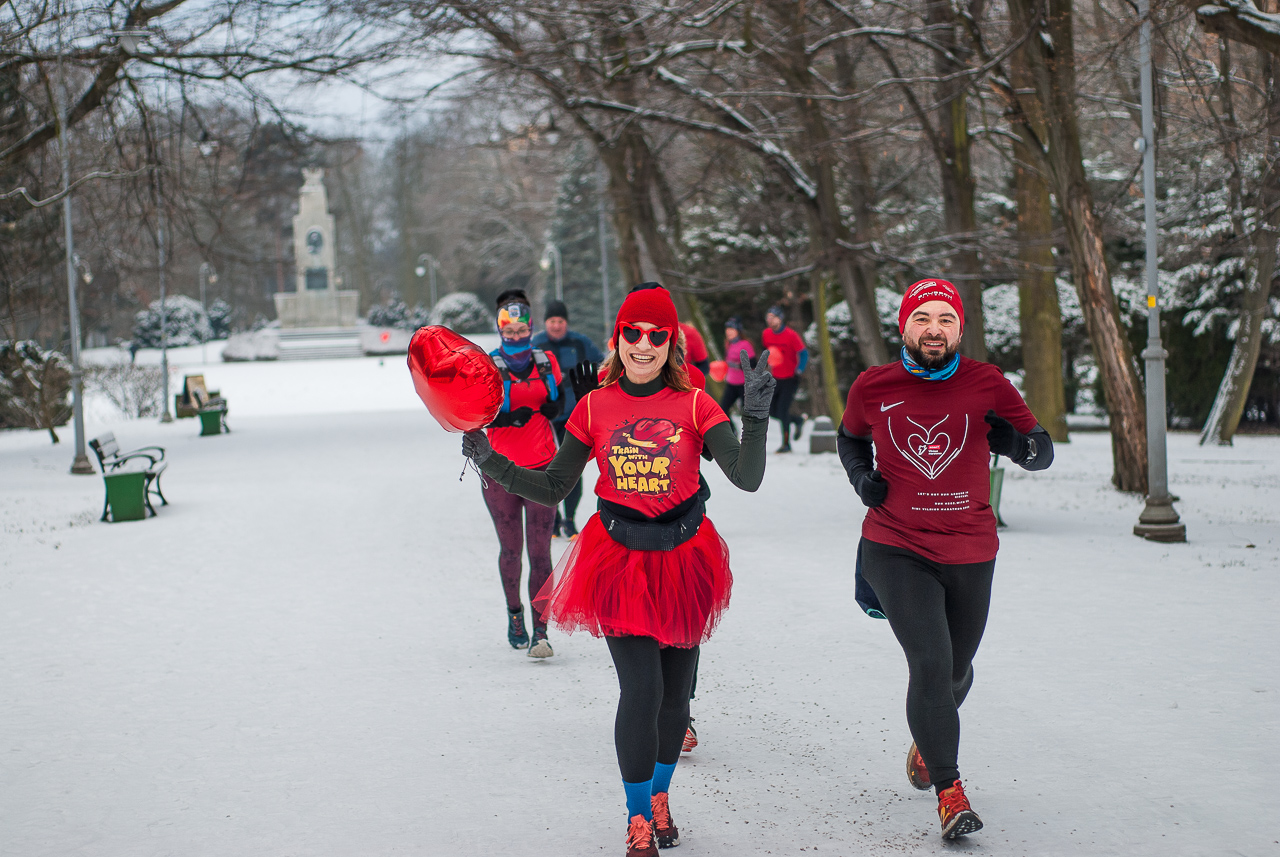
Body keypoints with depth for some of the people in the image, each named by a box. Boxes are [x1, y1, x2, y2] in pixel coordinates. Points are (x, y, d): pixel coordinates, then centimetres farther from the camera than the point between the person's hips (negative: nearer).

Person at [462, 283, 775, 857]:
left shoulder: (694, 405, -6)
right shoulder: (595, 406, -3)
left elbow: (746, 478, -16)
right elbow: (553, 488, 2)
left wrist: (756, 418, -30)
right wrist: (492, 463, -10)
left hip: (684, 558, 1)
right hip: (620, 559, -1)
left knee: (675, 693, 13)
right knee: (641, 690, -12)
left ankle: (659, 796, 39)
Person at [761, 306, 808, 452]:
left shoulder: (791, 335, -16)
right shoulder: (766, 334, 1)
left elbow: (803, 354, -12)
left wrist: (798, 371, -21)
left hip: (790, 379, -6)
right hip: (776, 378, 6)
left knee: (782, 410, -12)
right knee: (772, 411, 5)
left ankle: (786, 444, 0)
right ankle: (798, 421, 31)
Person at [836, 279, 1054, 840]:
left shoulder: (986, 384, -4)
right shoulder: (872, 387, -2)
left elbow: (1043, 452, 3)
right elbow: (849, 438, 19)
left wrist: (1015, 441, -19)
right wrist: (861, 477, 0)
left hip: (969, 552, 2)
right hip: (895, 550, -2)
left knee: (956, 670, 18)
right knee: (930, 663, -17)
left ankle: (927, 739, 51)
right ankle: (949, 790, -3)